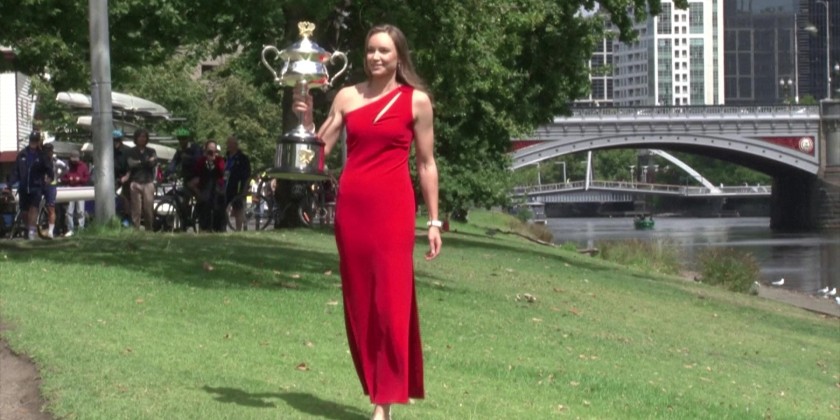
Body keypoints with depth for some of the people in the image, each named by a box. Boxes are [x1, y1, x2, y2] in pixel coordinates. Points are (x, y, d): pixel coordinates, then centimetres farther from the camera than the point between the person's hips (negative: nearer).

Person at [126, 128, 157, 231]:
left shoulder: (151, 151, 15)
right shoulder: (132, 152, 11)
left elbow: (154, 163, -2)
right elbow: (131, 164, -6)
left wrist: (139, 162, -11)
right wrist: (146, 162, -6)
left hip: (148, 183, 1)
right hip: (136, 183, -1)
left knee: (149, 209, -4)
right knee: (136, 209, -6)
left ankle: (149, 230, 3)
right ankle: (135, 230, -6)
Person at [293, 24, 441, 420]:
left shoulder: (416, 100, 2)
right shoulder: (347, 97, 9)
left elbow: (425, 164, 5)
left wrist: (434, 220, 3)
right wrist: (305, 118, -7)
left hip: (392, 206, -4)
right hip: (351, 204, 4)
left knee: (391, 300, -8)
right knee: (359, 301, 6)